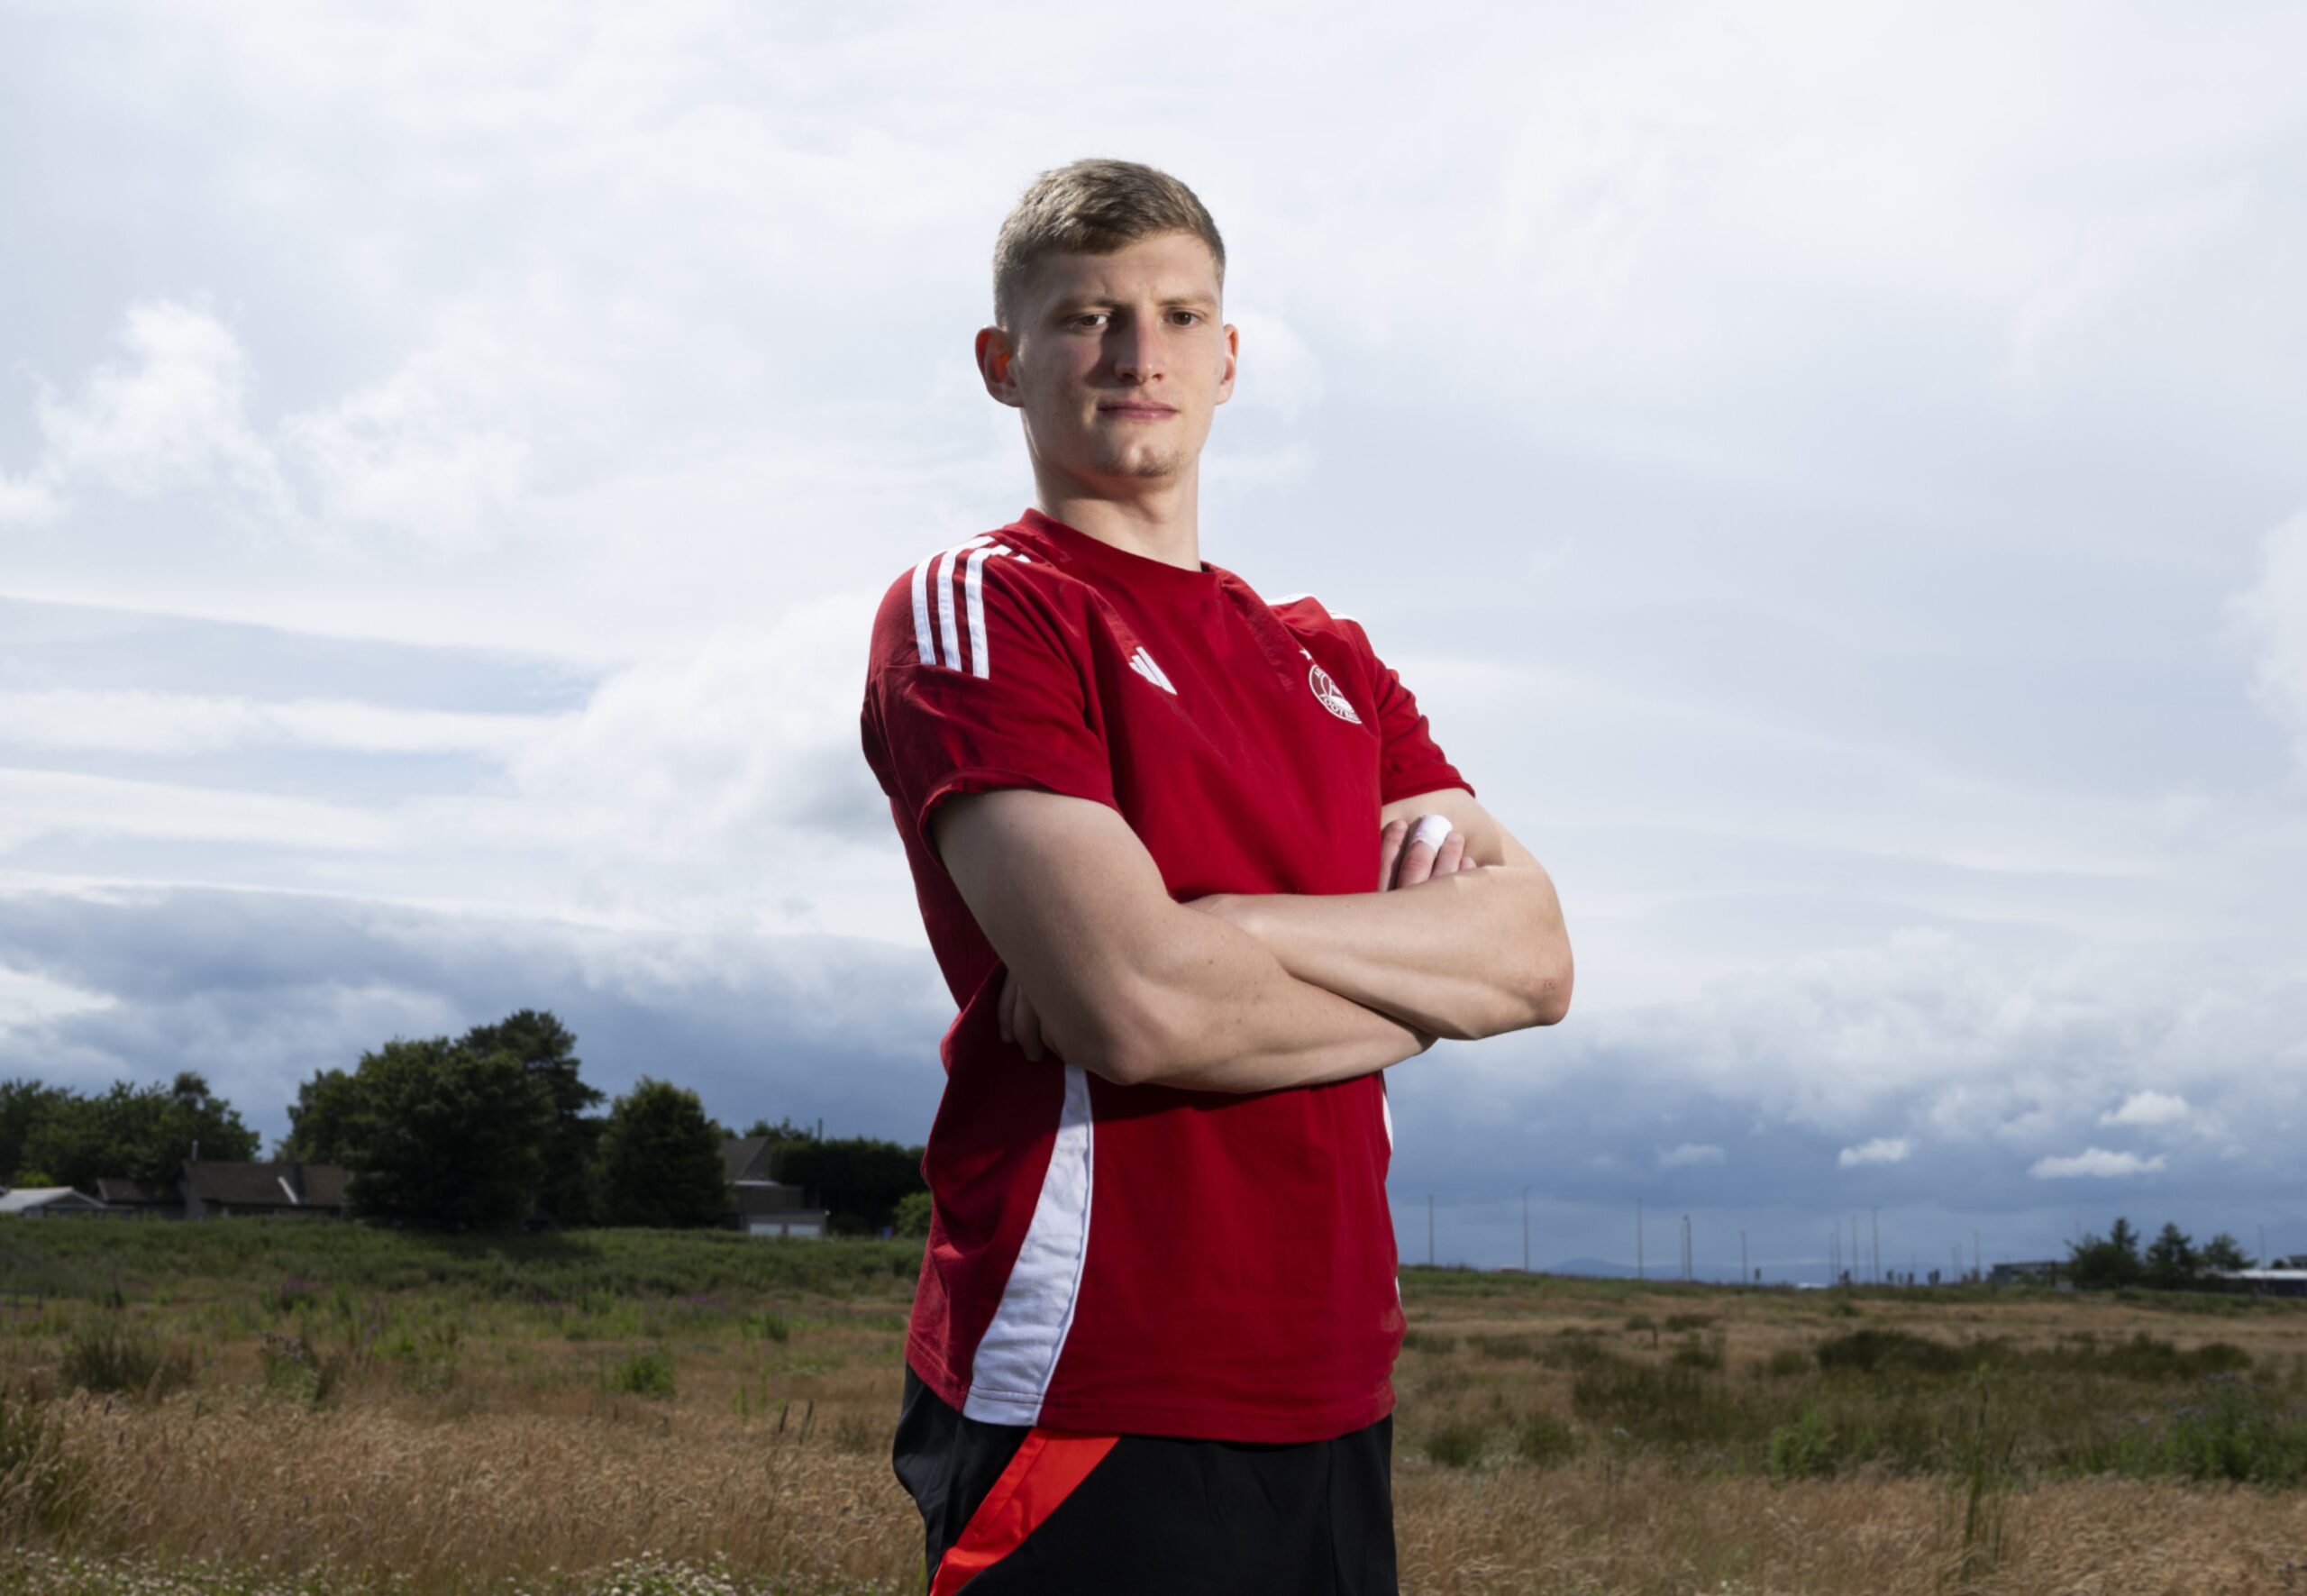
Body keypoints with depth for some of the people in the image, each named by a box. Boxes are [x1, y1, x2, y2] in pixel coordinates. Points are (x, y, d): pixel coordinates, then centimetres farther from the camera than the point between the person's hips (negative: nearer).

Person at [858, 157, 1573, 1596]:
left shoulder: (1327, 657, 16)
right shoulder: (974, 607, -5)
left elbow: (1537, 951, 2)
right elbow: (1136, 1008, -19)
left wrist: (1223, 934, -13)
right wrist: (1426, 983, -3)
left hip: (1333, 1404, 6)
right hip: (1087, 1409, -6)